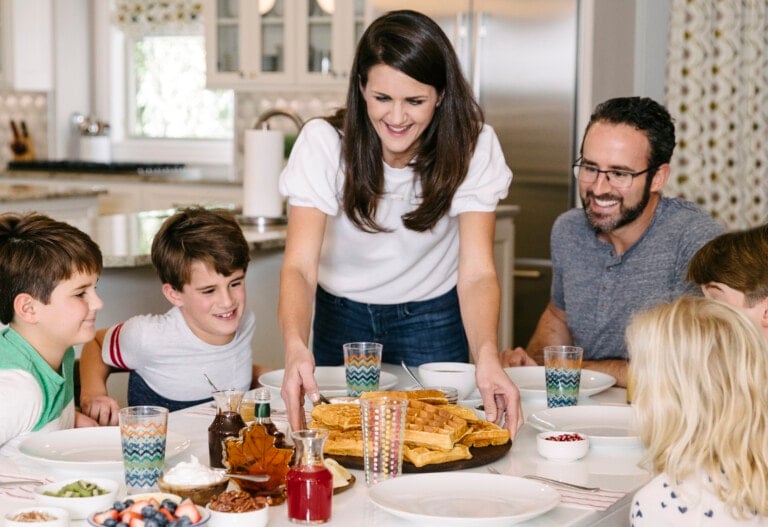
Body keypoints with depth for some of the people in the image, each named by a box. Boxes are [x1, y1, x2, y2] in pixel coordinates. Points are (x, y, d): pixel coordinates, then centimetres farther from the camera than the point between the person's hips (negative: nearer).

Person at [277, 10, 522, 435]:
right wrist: (296, 346, -50)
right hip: (342, 317, 0)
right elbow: (300, 265, -30)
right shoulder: (323, 141, -23)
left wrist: (486, 355, -45)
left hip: (433, 319, 0)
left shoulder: (473, 146, -21)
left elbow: (476, 272, -25)